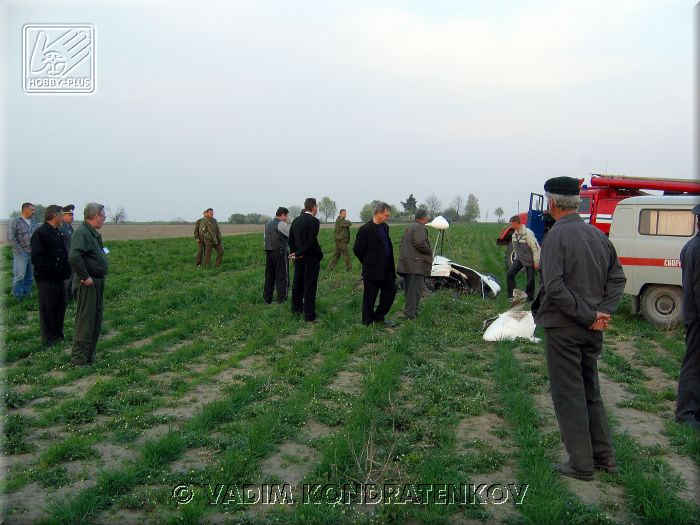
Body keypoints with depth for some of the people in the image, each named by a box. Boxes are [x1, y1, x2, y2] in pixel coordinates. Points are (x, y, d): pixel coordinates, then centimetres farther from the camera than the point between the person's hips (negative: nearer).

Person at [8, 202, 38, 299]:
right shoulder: (15, 221, -4)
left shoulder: (34, 222, 12)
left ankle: (26, 295, 18)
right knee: (19, 276, -6)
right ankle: (17, 297, 2)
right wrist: (19, 251, -13)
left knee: (29, 276, 10)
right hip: (21, 254, -6)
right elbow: (10, 238, -9)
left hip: (33, 254, 6)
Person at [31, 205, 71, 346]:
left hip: (58, 278, 9)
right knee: (47, 310, 1)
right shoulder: (40, 233, -14)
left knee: (60, 307, 16)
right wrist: (53, 268, -20)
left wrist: (65, 270, 8)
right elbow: (36, 258, -21)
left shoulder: (57, 233, 15)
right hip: (46, 279, -9)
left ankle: (58, 336, 28)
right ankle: (48, 340, 10)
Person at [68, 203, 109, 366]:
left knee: (96, 322, 16)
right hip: (88, 284, -10)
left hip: (98, 283, 10)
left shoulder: (93, 233, 14)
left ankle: (90, 357, 25)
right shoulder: (82, 233, -17)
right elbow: (73, 257, -31)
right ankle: (80, 361, 2)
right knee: (85, 322, -5)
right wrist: (85, 277, -23)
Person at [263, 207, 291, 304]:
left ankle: (266, 299, 14)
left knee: (269, 276, 11)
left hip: (268, 252, 7)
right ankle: (281, 299, 1)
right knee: (282, 276, 0)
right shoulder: (281, 224, -10)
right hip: (280, 252, -7)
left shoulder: (267, 224, 13)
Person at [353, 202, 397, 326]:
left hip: (386, 269, 8)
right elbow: (357, 249, -12)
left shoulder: (385, 227, 9)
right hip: (372, 271, -8)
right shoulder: (365, 229, -16)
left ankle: (379, 317, 27)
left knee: (391, 291, 11)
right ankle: (367, 323, 17)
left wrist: (391, 265, 12)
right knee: (370, 297, 4)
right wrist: (368, 263, -1)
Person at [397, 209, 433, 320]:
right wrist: (429, 251, -8)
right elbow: (420, 243, -24)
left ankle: (410, 310, 25)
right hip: (416, 264, -10)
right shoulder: (419, 227, -10)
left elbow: (401, 245, 25)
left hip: (405, 264, 10)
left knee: (408, 289, 15)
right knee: (415, 290, -9)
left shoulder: (409, 227, 22)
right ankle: (410, 313, -11)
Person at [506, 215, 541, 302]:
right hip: (519, 259, 7)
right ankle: (511, 296, 0)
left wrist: (536, 262, -18)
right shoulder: (514, 234, 3)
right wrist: (516, 257, 21)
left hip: (529, 261, -7)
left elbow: (535, 248, -20)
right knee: (509, 274, -8)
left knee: (530, 280, 0)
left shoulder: (528, 233, -22)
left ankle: (530, 299, 17)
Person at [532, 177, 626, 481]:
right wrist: (603, 312, -2)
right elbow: (617, 278, 8)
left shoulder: (557, 236, -15)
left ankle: (581, 465, 10)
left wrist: (588, 315, -17)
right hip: (592, 330, 7)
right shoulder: (598, 235, 8)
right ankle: (604, 457, 25)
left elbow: (554, 287, -24)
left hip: (563, 328, -7)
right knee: (591, 392, 19)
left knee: (568, 396, 3)